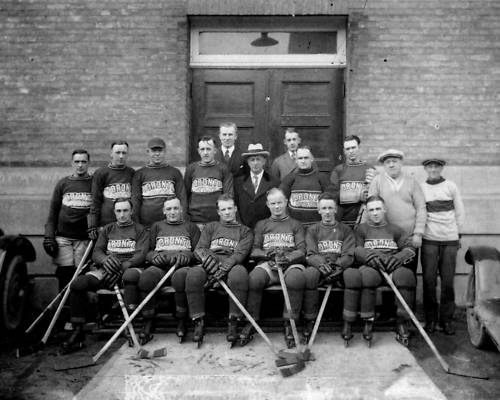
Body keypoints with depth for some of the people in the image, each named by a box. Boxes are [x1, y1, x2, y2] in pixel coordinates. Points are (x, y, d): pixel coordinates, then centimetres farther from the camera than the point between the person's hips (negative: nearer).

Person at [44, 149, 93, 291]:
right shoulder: (62, 183, 10)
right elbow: (53, 212, 11)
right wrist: (49, 236, 4)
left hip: (84, 238, -1)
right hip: (63, 237, 1)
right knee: (64, 274, -1)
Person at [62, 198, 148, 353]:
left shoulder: (139, 230, 16)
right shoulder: (107, 229, 26)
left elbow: (141, 255, 1)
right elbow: (96, 252, 15)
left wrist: (122, 267, -17)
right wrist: (105, 260, -11)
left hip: (128, 269, -3)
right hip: (104, 269, 3)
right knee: (77, 284, -26)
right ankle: (77, 332, -16)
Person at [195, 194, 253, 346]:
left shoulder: (245, 231, 20)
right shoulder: (211, 227, 28)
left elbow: (240, 254, 1)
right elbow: (199, 249, 13)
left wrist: (223, 268, -18)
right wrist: (209, 260, -13)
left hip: (232, 265, -2)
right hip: (210, 265, 2)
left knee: (239, 272, -39)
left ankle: (233, 322, -32)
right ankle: (198, 321, -26)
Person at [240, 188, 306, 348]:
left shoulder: (295, 225, 23)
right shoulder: (261, 225, 27)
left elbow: (301, 251, 9)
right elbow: (254, 250, 15)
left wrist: (288, 258, -12)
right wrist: (267, 254, -8)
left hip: (291, 263, -1)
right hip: (267, 263, 1)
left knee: (296, 278, -38)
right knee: (254, 278, -34)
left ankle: (290, 325, -27)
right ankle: (251, 323, -21)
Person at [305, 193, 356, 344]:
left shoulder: (345, 230, 17)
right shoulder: (312, 230, 17)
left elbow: (348, 256, 4)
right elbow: (311, 255, 2)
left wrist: (337, 266, -19)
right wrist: (321, 263, -22)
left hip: (341, 268, 1)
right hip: (319, 266, 0)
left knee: (354, 274, -33)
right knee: (309, 273, -35)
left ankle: (348, 324, -26)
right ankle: (309, 323, -25)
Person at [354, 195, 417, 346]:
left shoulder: (395, 229, 24)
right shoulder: (361, 229, 22)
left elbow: (410, 248, 9)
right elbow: (355, 250, 6)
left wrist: (397, 258, -13)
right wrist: (371, 256, -15)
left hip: (394, 267, 1)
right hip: (370, 266, -1)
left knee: (406, 274, -33)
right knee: (365, 274, -37)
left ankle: (402, 323, -23)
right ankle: (367, 321, -26)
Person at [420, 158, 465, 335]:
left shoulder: (451, 186, 6)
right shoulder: (420, 188, 6)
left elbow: (460, 212, 11)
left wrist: (457, 234, 10)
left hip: (450, 240, 0)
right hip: (429, 239, 0)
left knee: (448, 280, 0)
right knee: (429, 279, -2)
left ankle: (446, 319, 11)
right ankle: (430, 319, 9)